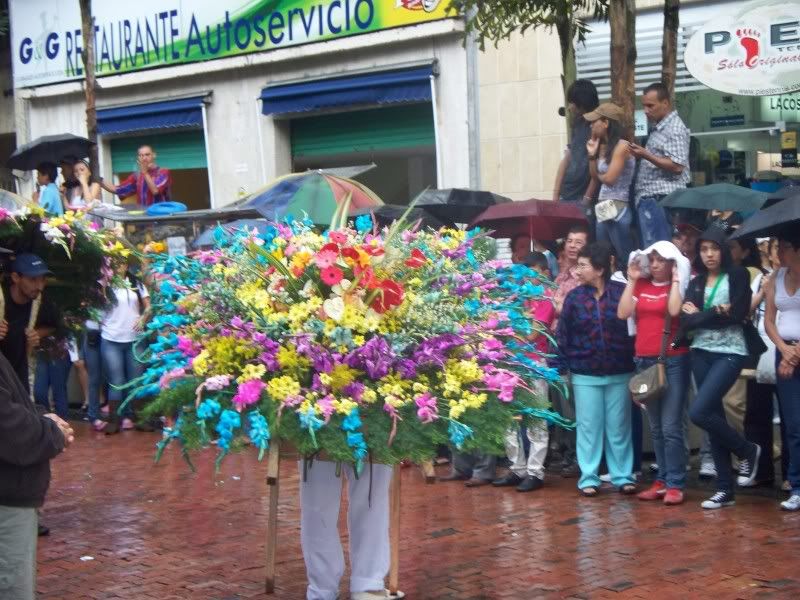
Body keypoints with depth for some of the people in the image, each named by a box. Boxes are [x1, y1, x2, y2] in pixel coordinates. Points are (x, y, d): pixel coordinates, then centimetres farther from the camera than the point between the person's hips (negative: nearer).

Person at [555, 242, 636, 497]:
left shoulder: (623, 292, -4)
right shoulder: (574, 297, 2)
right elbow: (563, 335, 4)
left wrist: (637, 361, -5)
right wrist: (560, 368, -1)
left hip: (619, 373, -1)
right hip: (585, 374, 1)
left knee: (619, 427, 7)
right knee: (589, 427, 5)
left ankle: (623, 476, 15)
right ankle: (588, 478, 12)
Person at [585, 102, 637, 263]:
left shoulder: (622, 146, -12)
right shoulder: (603, 146, 14)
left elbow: (609, 178, -15)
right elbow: (595, 177, 16)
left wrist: (599, 175, 5)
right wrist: (592, 155, 6)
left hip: (618, 209, -9)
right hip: (603, 209, 9)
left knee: (624, 256, -6)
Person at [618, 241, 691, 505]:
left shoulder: (680, 286, 0)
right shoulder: (641, 286, 10)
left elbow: (674, 311, -19)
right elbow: (622, 313, -3)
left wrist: (676, 279, -11)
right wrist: (632, 280, -2)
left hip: (674, 360, -5)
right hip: (645, 361, 5)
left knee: (671, 426, -9)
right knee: (656, 428, 11)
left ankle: (675, 484, -6)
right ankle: (662, 480, 17)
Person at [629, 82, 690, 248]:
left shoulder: (675, 129, -10)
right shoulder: (659, 127, 20)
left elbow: (677, 166, -20)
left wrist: (646, 155, -23)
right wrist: (641, 155, 17)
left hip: (660, 200, -10)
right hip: (647, 199, 10)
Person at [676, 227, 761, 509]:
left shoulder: (738, 275, -2)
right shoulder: (695, 283, 12)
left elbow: (738, 314, -14)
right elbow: (686, 321, 0)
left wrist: (700, 316, -5)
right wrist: (717, 313, -14)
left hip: (730, 353, -6)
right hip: (701, 353, 6)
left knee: (699, 412, -18)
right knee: (713, 416, 6)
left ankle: (747, 451, 6)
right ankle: (725, 489, 12)